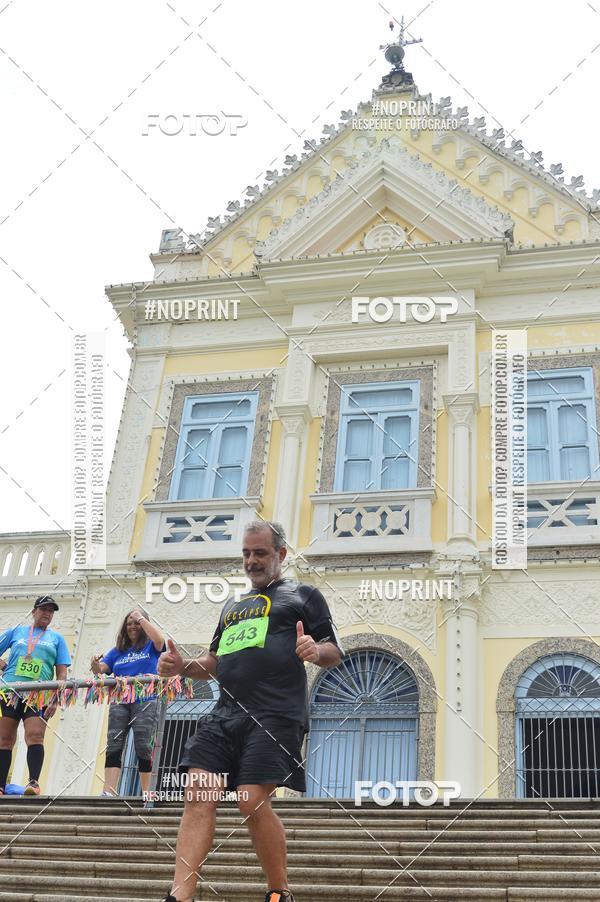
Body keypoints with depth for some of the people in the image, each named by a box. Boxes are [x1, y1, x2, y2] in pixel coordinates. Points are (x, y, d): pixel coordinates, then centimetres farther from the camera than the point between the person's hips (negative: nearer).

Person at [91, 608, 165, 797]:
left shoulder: (150, 647, 10)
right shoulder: (117, 652, 21)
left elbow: (159, 639, -12)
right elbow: (100, 670, 13)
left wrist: (141, 618, -5)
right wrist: (95, 665, -12)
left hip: (145, 702, -3)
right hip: (120, 702, 3)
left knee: (143, 746, -8)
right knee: (113, 746, -10)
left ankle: (146, 793, -3)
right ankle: (109, 791, -18)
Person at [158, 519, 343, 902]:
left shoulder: (303, 595, 11)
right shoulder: (232, 605, 28)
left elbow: (335, 651, 5)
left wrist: (317, 650, -18)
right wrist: (182, 666, 11)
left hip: (275, 715, -6)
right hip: (225, 713, 6)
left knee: (254, 802, -15)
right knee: (199, 796, -10)